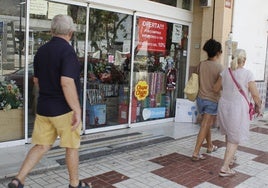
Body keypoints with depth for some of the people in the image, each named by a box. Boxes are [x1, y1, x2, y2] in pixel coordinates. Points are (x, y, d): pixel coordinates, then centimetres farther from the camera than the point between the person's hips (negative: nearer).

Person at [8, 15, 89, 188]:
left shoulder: (41, 51, 7)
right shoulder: (67, 51, -16)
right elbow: (67, 83, -25)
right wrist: (77, 110, -21)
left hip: (43, 108, 6)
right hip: (64, 109, -6)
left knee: (41, 146, 14)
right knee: (72, 147, 10)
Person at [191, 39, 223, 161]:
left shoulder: (201, 65, 0)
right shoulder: (219, 67, -13)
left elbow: (198, 81, 6)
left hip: (201, 98, 5)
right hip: (212, 100, -5)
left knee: (207, 124, 22)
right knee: (204, 126, -1)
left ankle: (210, 146, 40)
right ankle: (196, 153, -1)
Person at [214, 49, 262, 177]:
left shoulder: (225, 72, 0)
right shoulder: (248, 74, -13)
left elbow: (216, 89, 10)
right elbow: (255, 95, -11)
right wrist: (258, 107, 7)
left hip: (224, 106, 5)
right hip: (238, 109, -5)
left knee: (228, 133, 25)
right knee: (235, 139, 5)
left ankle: (230, 157, 44)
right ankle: (224, 168, 3)